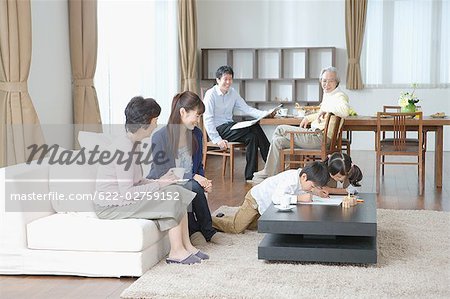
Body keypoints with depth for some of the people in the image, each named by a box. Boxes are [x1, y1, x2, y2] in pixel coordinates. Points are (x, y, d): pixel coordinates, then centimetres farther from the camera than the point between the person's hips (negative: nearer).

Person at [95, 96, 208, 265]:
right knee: (172, 198, -17)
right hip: (111, 206, -10)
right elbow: (126, 194, -25)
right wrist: (158, 184, -17)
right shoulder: (125, 148, -23)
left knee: (177, 192, 0)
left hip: (123, 198, 10)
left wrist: (157, 181, -4)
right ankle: (176, 252, -10)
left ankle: (186, 246, 1)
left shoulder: (133, 143, 8)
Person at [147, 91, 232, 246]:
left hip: (187, 183, 5)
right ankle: (207, 231, -12)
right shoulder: (160, 137, -15)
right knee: (194, 187, -32)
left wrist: (204, 180, -7)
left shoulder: (196, 134, 5)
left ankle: (194, 230, -8)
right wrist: (192, 177, -23)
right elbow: (161, 173, -16)